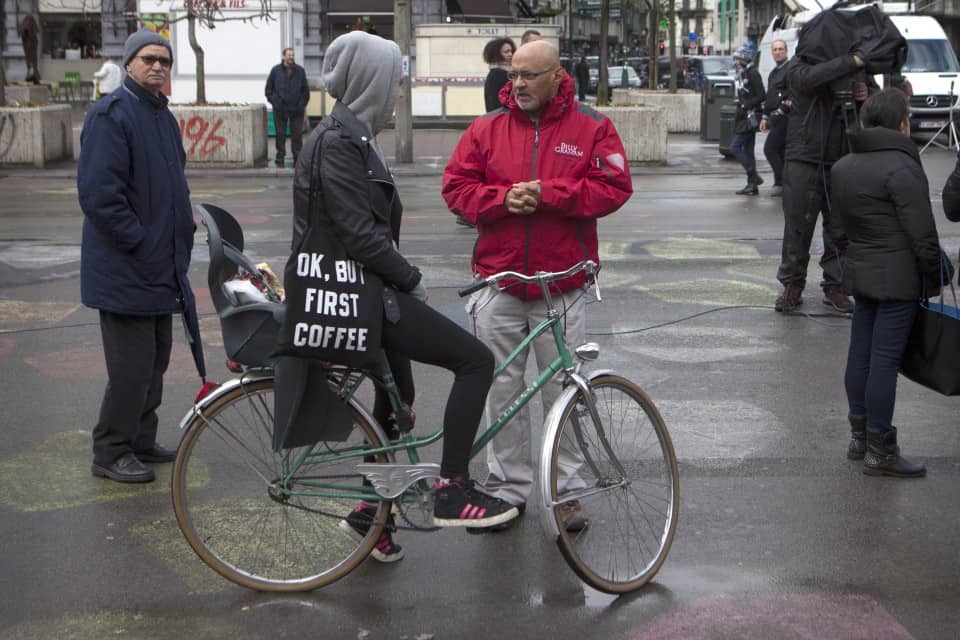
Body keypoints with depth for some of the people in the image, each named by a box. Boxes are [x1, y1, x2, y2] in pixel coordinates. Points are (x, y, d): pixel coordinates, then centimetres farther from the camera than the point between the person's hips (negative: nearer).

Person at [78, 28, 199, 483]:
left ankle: (141, 440, 29)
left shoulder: (162, 116, 15)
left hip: (160, 269, 9)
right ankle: (111, 453, 8)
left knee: (155, 359, 16)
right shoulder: (111, 115, -15)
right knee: (132, 366, -5)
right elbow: (98, 193, -22)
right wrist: (140, 244, -19)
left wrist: (183, 231, 14)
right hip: (126, 271, -9)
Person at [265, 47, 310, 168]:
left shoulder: (300, 71, 5)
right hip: (280, 109, 0)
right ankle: (280, 158, 12)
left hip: (297, 109, 0)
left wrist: (303, 103, 5)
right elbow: (269, 88, 11)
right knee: (280, 134, 4)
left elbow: (305, 89, 11)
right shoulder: (276, 70, 3)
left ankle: (297, 158, 8)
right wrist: (272, 100, 4)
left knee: (297, 134, 1)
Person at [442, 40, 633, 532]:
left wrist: (548, 194, -16)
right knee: (502, 390, 7)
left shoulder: (592, 128, 0)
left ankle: (567, 489, 18)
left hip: (562, 284, -2)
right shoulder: (486, 129, 6)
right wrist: (502, 198, -15)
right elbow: (456, 187, 4)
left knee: (563, 392, 5)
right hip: (499, 283, 2)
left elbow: (613, 188, -7)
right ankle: (508, 487, 19)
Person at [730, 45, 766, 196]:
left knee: (735, 147, -13)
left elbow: (761, 96, -16)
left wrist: (745, 106, -18)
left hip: (750, 116, -10)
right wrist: (738, 113, 16)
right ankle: (752, 185, 11)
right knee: (747, 151, 9)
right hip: (744, 117, 10)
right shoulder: (742, 74, 16)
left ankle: (754, 176, -10)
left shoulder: (753, 73, -12)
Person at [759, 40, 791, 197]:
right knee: (780, 151, 10)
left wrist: (783, 108, -21)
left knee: (770, 149, -13)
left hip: (783, 117, -9)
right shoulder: (774, 72, 20)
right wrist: (765, 117, 20)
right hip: (775, 118, 9)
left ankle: (781, 183, -8)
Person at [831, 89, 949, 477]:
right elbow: (922, 234, -15)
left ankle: (859, 438, 24)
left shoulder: (842, 167, 11)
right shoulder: (901, 168, -16)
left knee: (860, 355, 14)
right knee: (885, 359, -5)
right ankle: (880, 452, 0)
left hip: (859, 274, 8)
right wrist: (933, 281, -5)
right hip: (898, 278, -8)